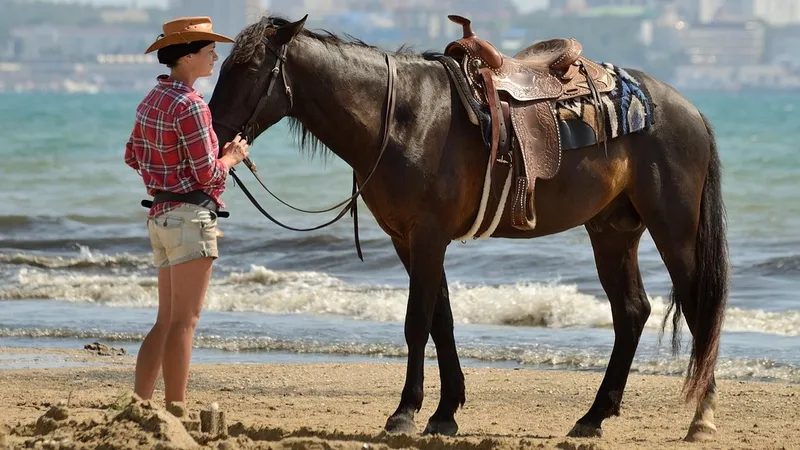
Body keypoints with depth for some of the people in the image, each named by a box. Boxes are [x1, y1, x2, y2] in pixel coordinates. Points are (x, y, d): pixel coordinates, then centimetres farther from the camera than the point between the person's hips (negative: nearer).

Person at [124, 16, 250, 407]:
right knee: (184, 321, -5)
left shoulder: (152, 100, 10)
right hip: (191, 216, -9)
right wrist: (232, 156, 2)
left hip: (160, 214, 9)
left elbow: (133, 157, 20)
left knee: (166, 320, 14)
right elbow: (208, 175, -17)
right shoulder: (190, 106, -17)